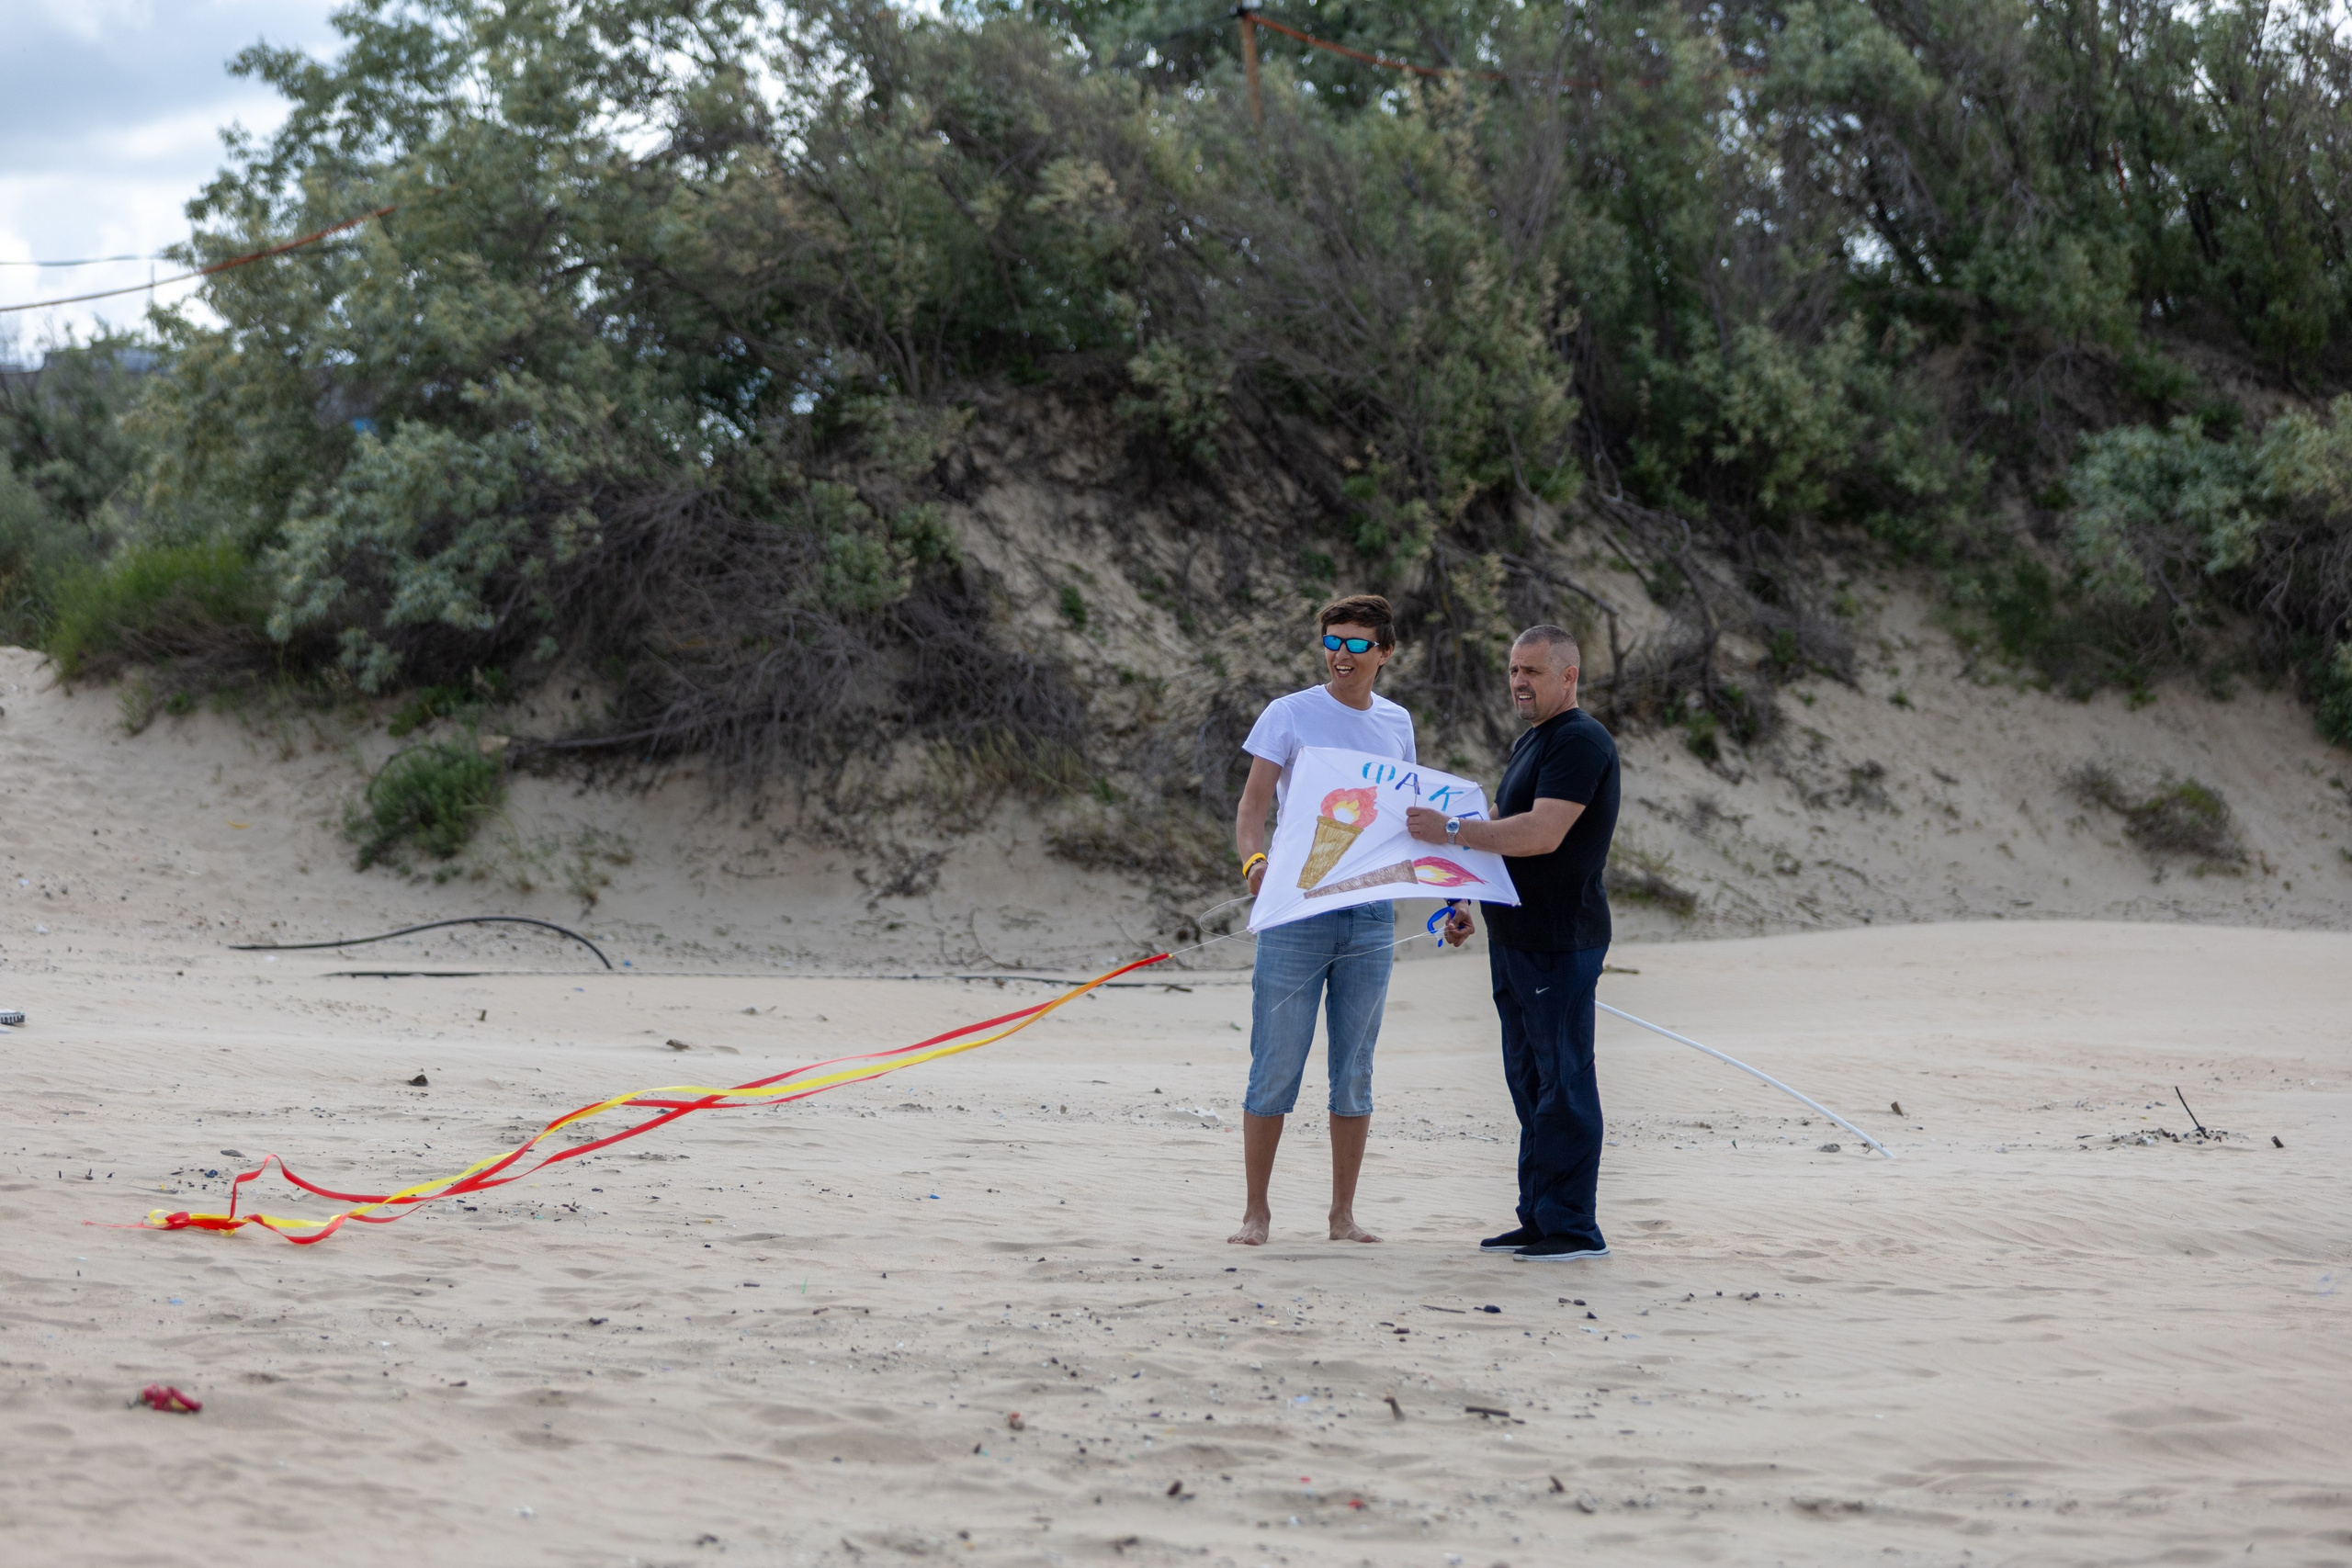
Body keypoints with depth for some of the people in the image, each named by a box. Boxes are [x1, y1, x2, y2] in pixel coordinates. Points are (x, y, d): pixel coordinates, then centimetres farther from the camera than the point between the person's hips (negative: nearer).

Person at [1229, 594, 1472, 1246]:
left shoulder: (1397, 724, 12)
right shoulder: (1290, 714, -1)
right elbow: (1251, 808, -5)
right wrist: (1254, 861, -26)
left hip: (1372, 916, 4)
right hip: (1296, 909, -4)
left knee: (1355, 1072, 7)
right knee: (1276, 1066, -3)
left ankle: (1343, 1212, 14)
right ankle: (1256, 1211, 4)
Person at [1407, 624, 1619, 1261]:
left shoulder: (1581, 741, -14)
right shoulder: (1531, 741, 19)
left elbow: (1542, 833, -24)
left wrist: (1452, 831, -21)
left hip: (1561, 942, -10)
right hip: (1518, 938, 10)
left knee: (1563, 1081, -7)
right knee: (1530, 1081, 14)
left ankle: (1573, 1227, -4)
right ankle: (1539, 1218, 20)